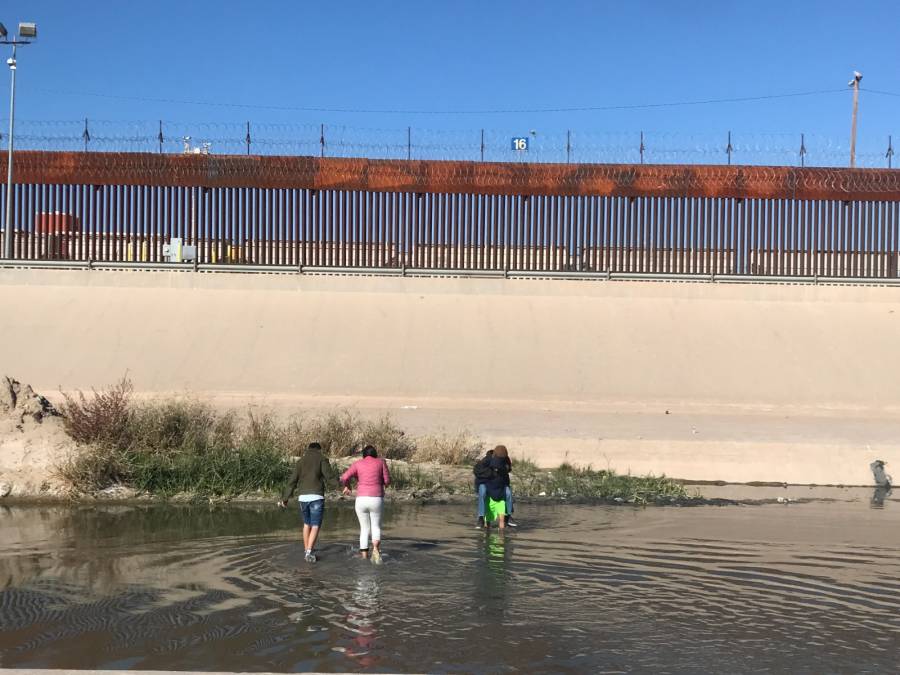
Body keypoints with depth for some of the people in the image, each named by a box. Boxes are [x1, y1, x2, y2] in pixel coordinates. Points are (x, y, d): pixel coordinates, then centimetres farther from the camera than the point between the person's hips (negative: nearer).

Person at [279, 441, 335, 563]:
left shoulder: (300, 461, 16)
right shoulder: (322, 459, 5)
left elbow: (292, 481, 11)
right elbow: (329, 476, -11)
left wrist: (285, 498, 14)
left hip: (303, 497, 4)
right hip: (317, 497, -4)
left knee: (306, 524, 22)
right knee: (315, 526, -2)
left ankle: (306, 550, 25)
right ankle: (309, 552, -16)